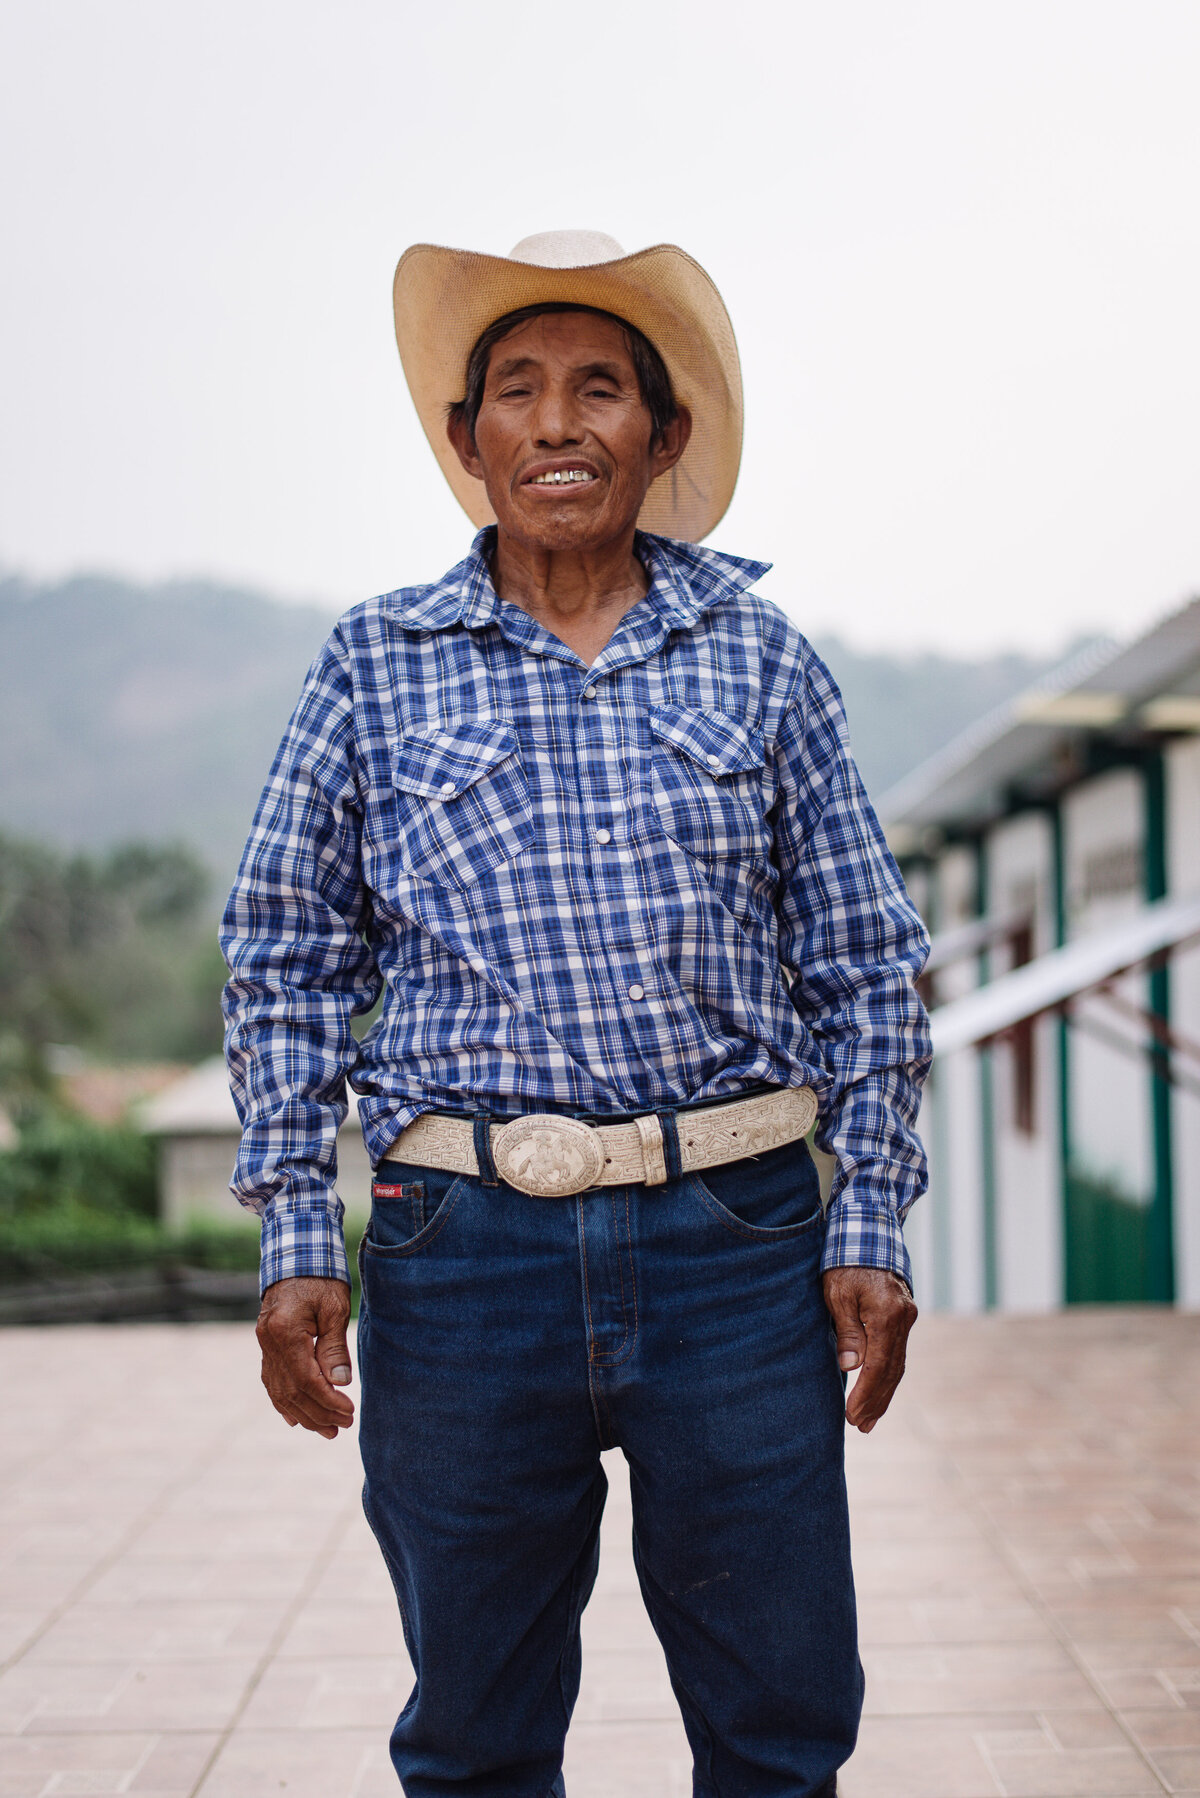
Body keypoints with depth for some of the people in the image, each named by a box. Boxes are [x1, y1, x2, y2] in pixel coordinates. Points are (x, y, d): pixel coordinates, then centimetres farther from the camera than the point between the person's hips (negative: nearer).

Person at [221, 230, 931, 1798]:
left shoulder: (756, 655, 8)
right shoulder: (378, 665, 6)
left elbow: (863, 965, 10)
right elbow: (287, 964, 8)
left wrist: (868, 1227, 3)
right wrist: (295, 1241, 0)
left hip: (735, 1239, 1)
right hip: (464, 1249, 0)